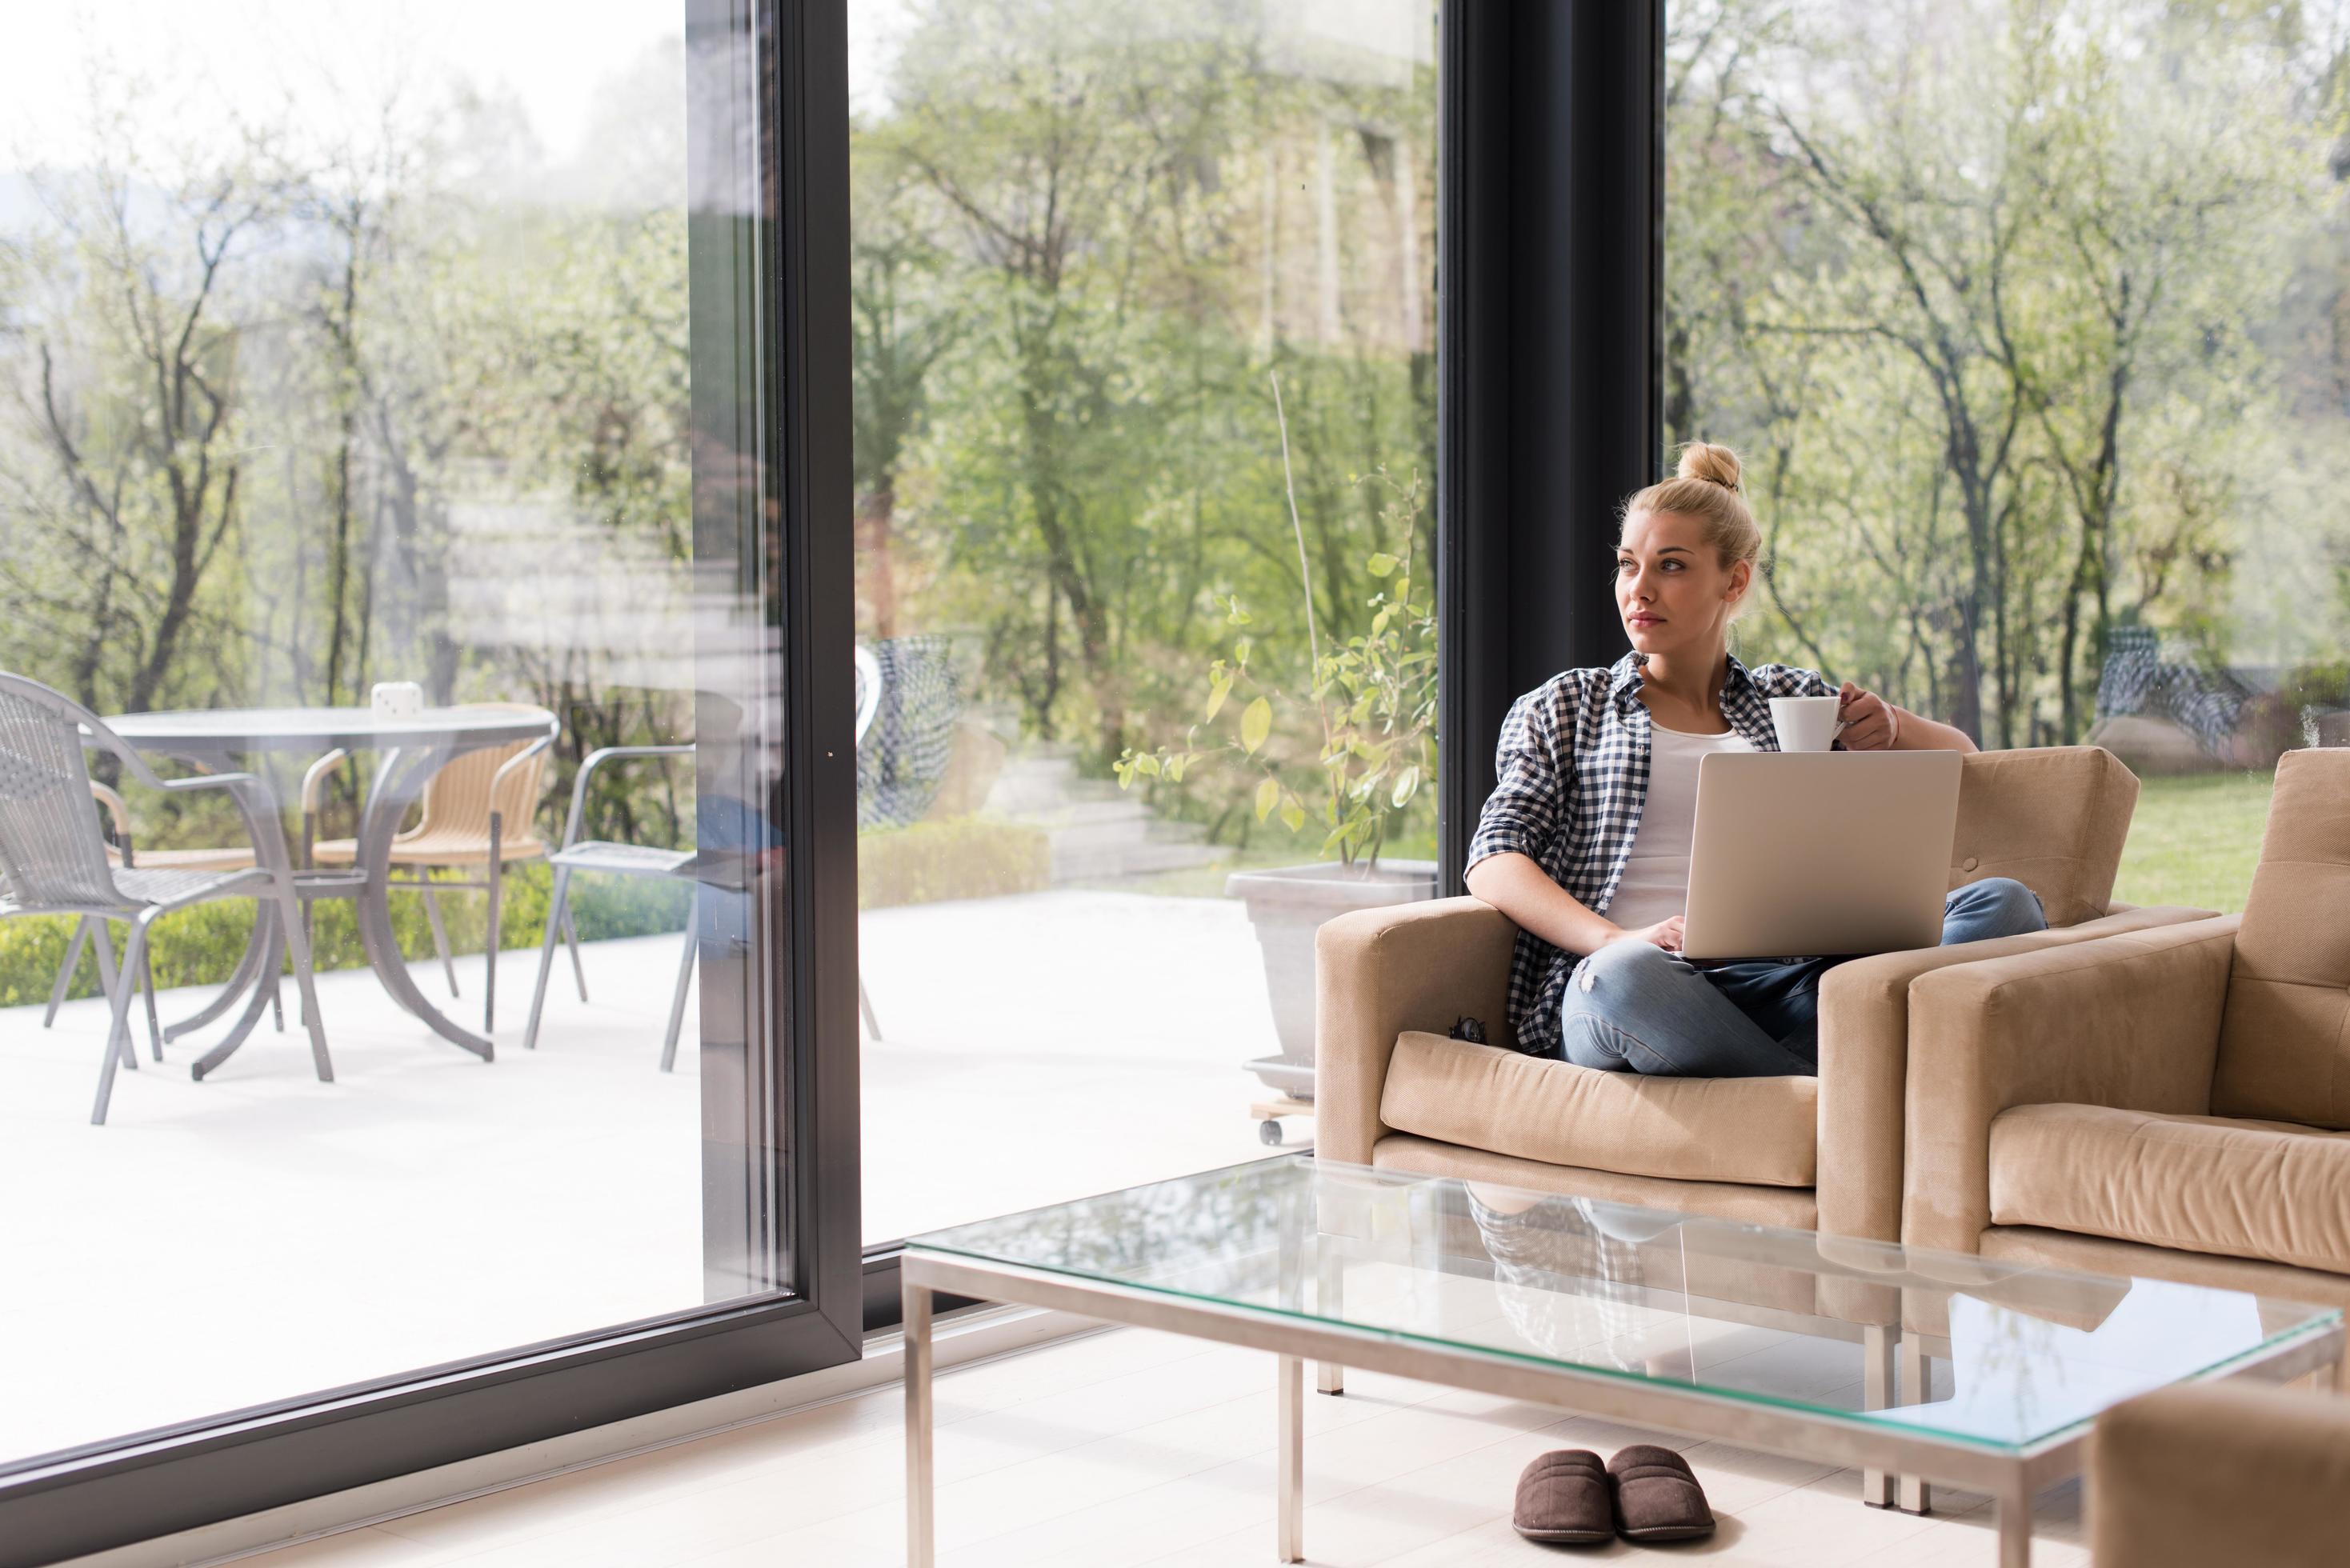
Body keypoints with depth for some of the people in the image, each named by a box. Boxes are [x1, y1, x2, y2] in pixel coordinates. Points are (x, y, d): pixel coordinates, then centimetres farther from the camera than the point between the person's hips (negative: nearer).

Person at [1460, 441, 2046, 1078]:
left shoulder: (1789, 697, 28)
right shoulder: (1563, 708, 20)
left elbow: (1959, 760, 30)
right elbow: (1493, 859, 6)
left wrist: (1893, 728, 4)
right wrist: (1617, 941, -14)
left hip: (1770, 985, 3)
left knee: (2002, 901, -21)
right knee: (1626, 974, -42)